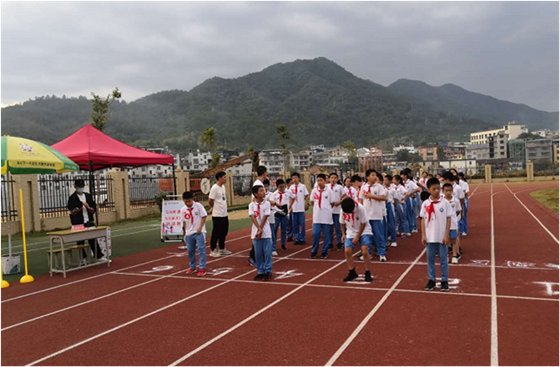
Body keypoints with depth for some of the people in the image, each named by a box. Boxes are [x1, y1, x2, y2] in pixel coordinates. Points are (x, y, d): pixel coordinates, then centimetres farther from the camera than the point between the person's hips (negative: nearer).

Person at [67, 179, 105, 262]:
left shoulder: (88, 196, 9)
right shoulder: (72, 198, -3)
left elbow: (93, 209, 10)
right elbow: (72, 212, -10)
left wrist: (88, 208, -11)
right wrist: (80, 206, -20)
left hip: (89, 222, 3)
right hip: (78, 223, -3)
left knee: (93, 239, 4)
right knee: (80, 241, 2)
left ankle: (99, 256, 7)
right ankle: (83, 258, 12)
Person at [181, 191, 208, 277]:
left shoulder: (198, 206, -9)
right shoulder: (183, 209, 2)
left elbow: (204, 217, -8)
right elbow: (184, 222, 9)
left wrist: (200, 227, -15)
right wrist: (185, 233, 8)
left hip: (199, 232, -4)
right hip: (189, 233, 5)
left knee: (201, 249, -8)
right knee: (190, 251, 13)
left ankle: (202, 268, -3)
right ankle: (192, 267, 29)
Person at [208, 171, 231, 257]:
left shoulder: (223, 187, 10)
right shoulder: (214, 188, -17)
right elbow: (210, 200, -15)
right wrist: (213, 208, 1)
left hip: (224, 214, 8)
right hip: (217, 215, -8)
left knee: (224, 232, 15)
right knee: (216, 233, 0)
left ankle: (222, 249, 27)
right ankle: (213, 250, 10)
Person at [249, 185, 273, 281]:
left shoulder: (267, 203, -2)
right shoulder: (251, 205, 0)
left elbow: (265, 217, -7)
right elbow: (252, 217, -9)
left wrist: (261, 230, -13)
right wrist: (259, 229, -19)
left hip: (266, 232, -1)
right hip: (256, 232, 1)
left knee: (267, 252, 1)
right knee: (258, 253, 7)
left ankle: (268, 271, 12)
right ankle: (260, 272, 18)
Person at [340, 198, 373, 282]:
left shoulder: (360, 208, -24)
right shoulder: (343, 210, -12)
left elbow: (363, 224, -16)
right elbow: (342, 223, 6)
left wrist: (357, 237, -15)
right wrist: (343, 234, -5)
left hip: (364, 232, -4)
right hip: (351, 233, 4)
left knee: (365, 250, -21)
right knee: (347, 251, -13)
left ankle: (367, 273, -6)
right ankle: (352, 272, 4)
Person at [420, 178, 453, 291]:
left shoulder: (445, 203, -5)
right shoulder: (425, 204, -1)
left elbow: (448, 219, -3)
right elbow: (423, 220, 4)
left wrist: (446, 235, -7)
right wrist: (423, 235, -1)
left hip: (441, 237, -2)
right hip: (430, 237, 2)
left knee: (443, 259, 7)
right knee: (430, 259, 10)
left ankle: (444, 281, 18)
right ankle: (431, 280, 20)